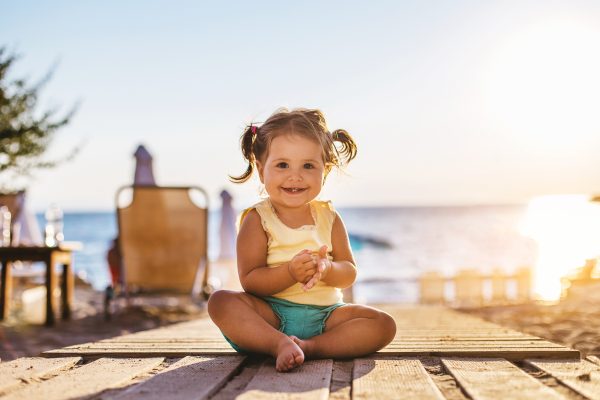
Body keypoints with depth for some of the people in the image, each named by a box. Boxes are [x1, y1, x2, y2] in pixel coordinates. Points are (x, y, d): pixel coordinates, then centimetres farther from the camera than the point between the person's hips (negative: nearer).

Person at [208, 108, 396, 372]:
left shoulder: (329, 218, 7)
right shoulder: (258, 220, -4)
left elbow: (349, 273, 2)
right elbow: (249, 281, -12)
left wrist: (326, 270, -22)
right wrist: (290, 273, -30)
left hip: (324, 315, 4)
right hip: (272, 314, -3)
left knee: (384, 325, -17)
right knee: (220, 301, -29)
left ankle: (310, 347, -29)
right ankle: (279, 343, -39)